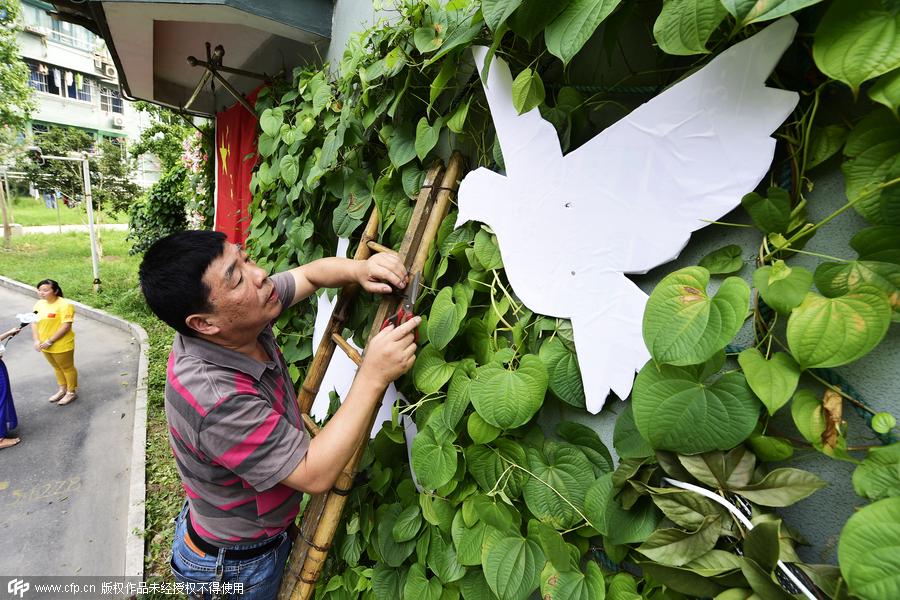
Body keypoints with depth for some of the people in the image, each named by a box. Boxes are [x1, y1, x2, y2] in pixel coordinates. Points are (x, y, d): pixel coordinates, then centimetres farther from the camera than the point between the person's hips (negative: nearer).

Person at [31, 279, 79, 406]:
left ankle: (72, 392, 25)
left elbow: (66, 326, -22)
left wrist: (50, 341, -21)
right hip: (45, 345, 7)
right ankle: (62, 389, 39)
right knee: (57, 368, 22)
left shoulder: (64, 305, -20)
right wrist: (36, 340, -8)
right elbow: (34, 323, 4)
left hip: (61, 345, -7)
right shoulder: (39, 304, 3)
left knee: (67, 368, 10)